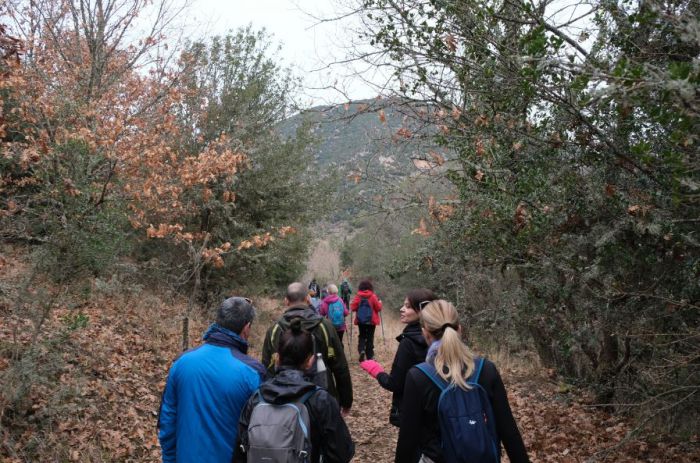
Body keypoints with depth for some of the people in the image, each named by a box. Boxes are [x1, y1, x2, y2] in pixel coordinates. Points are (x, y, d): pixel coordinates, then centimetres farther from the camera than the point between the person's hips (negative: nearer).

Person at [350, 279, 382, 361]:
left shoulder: (358, 296, -7)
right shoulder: (373, 296, -9)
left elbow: (353, 308, -7)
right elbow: (378, 308, -6)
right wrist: (380, 303, 14)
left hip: (360, 321, 1)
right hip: (371, 320, -1)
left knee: (362, 336, 16)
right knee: (370, 337, 9)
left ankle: (361, 350, -10)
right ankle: (370, 356, 12)